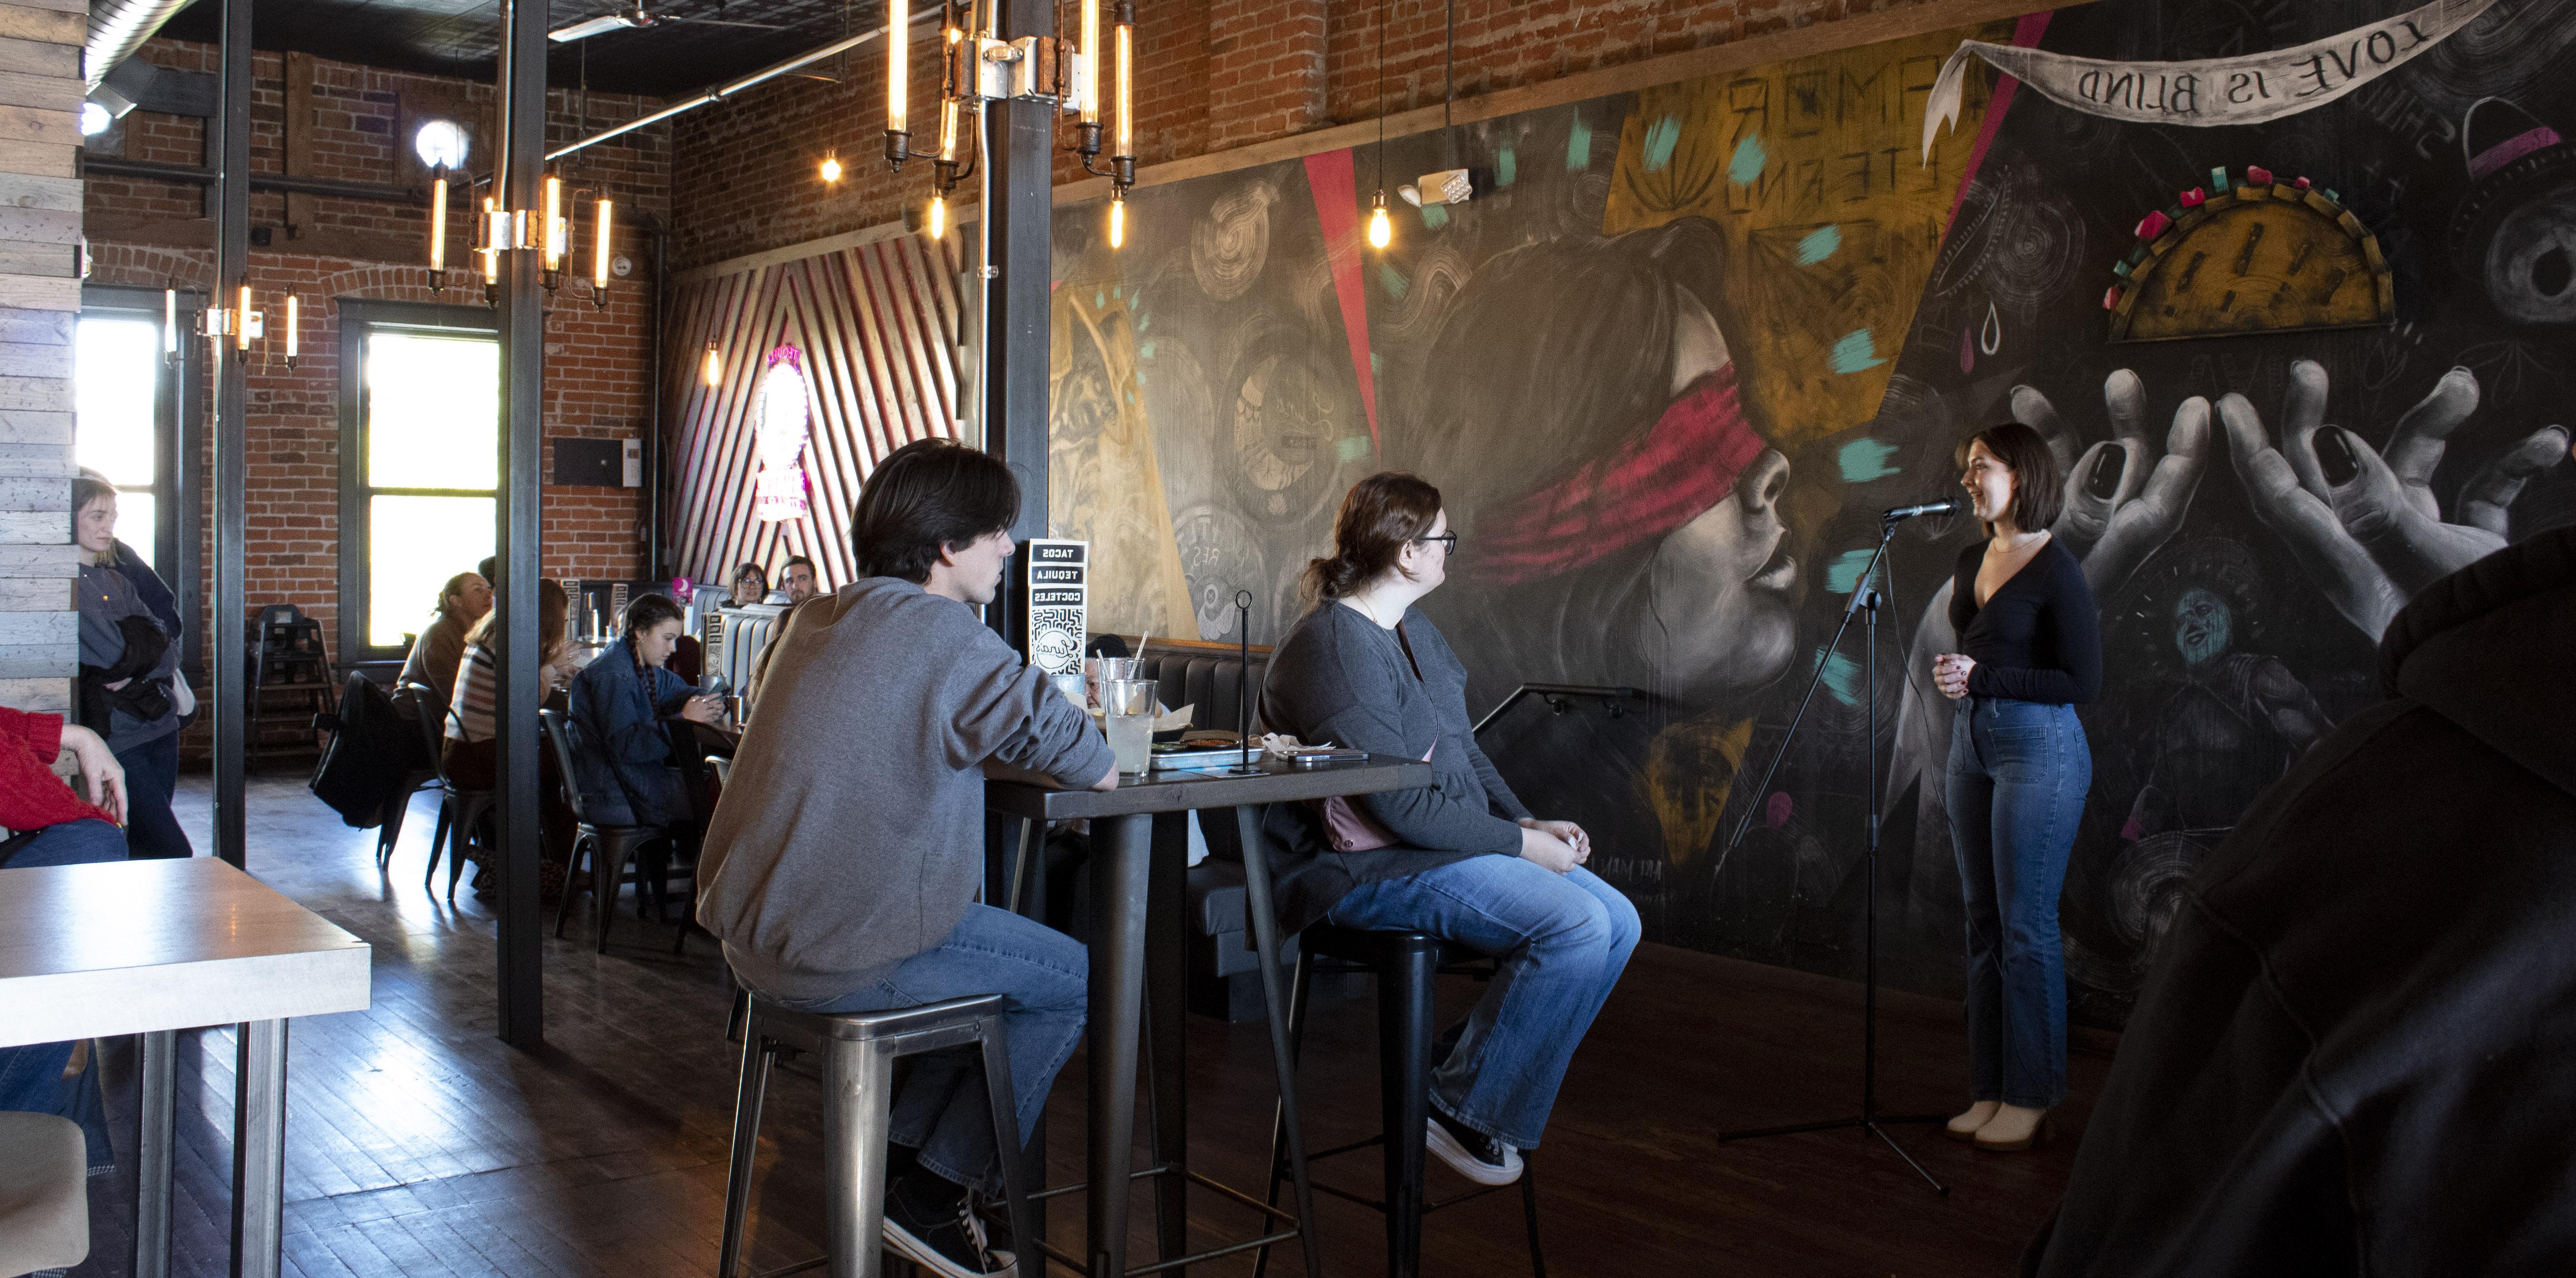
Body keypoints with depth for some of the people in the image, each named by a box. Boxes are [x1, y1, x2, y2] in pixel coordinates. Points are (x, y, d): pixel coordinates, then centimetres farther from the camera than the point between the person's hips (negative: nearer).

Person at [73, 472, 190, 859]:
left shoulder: (117, 580, 16)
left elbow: (171, 646, 9)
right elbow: (112, 654, -17)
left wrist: (138, 675, -9)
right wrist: (151, 643, 2)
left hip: (159, 725, 8)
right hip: (116, 736, -8)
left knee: (148, 847, 10)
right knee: (174, 856, -12)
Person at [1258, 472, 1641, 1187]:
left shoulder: (1415, 631, 14)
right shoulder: (1337, 647, -18)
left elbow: (1464, 751, 19)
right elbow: (1397, 805, -22)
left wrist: (1528, 822, 3)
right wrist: (1520, 844, -16)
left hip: (1452, 841, 10)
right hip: (1367, 867, -10)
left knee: (1617, 921, -3)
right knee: (1575, 928, -24)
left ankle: (1476, 1064, 8)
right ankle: (1463, 1109, -9)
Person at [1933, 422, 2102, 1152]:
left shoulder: (2057, 572, -11)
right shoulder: (1972, 562, 12)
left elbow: (2084, 681, -13)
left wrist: (1983, 679, -15)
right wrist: (1950, 678, 2)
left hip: (2038, 746, -8)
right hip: (1973, 742, 8)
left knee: (2026, 925, -4)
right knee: (1983, 920, 10)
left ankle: (2029, 1098, 6)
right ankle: (1989, 1089, 17)